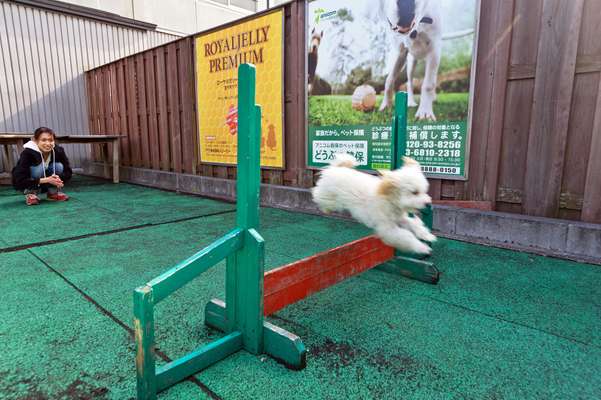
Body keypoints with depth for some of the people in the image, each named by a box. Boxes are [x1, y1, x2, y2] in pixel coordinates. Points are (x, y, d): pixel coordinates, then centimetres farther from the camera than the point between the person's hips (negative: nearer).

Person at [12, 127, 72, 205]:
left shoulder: (58, 151, -18)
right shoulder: (27, 153, -27)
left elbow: (68, 172, -12)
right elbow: (19, 180, -31)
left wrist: (58, 179, -34)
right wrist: (45, 180, -40)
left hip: (44, 186, 4)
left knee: (59, 166, -22)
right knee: (40, 168, -32)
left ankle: (53, 193, -3)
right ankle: (30, 194, -13)